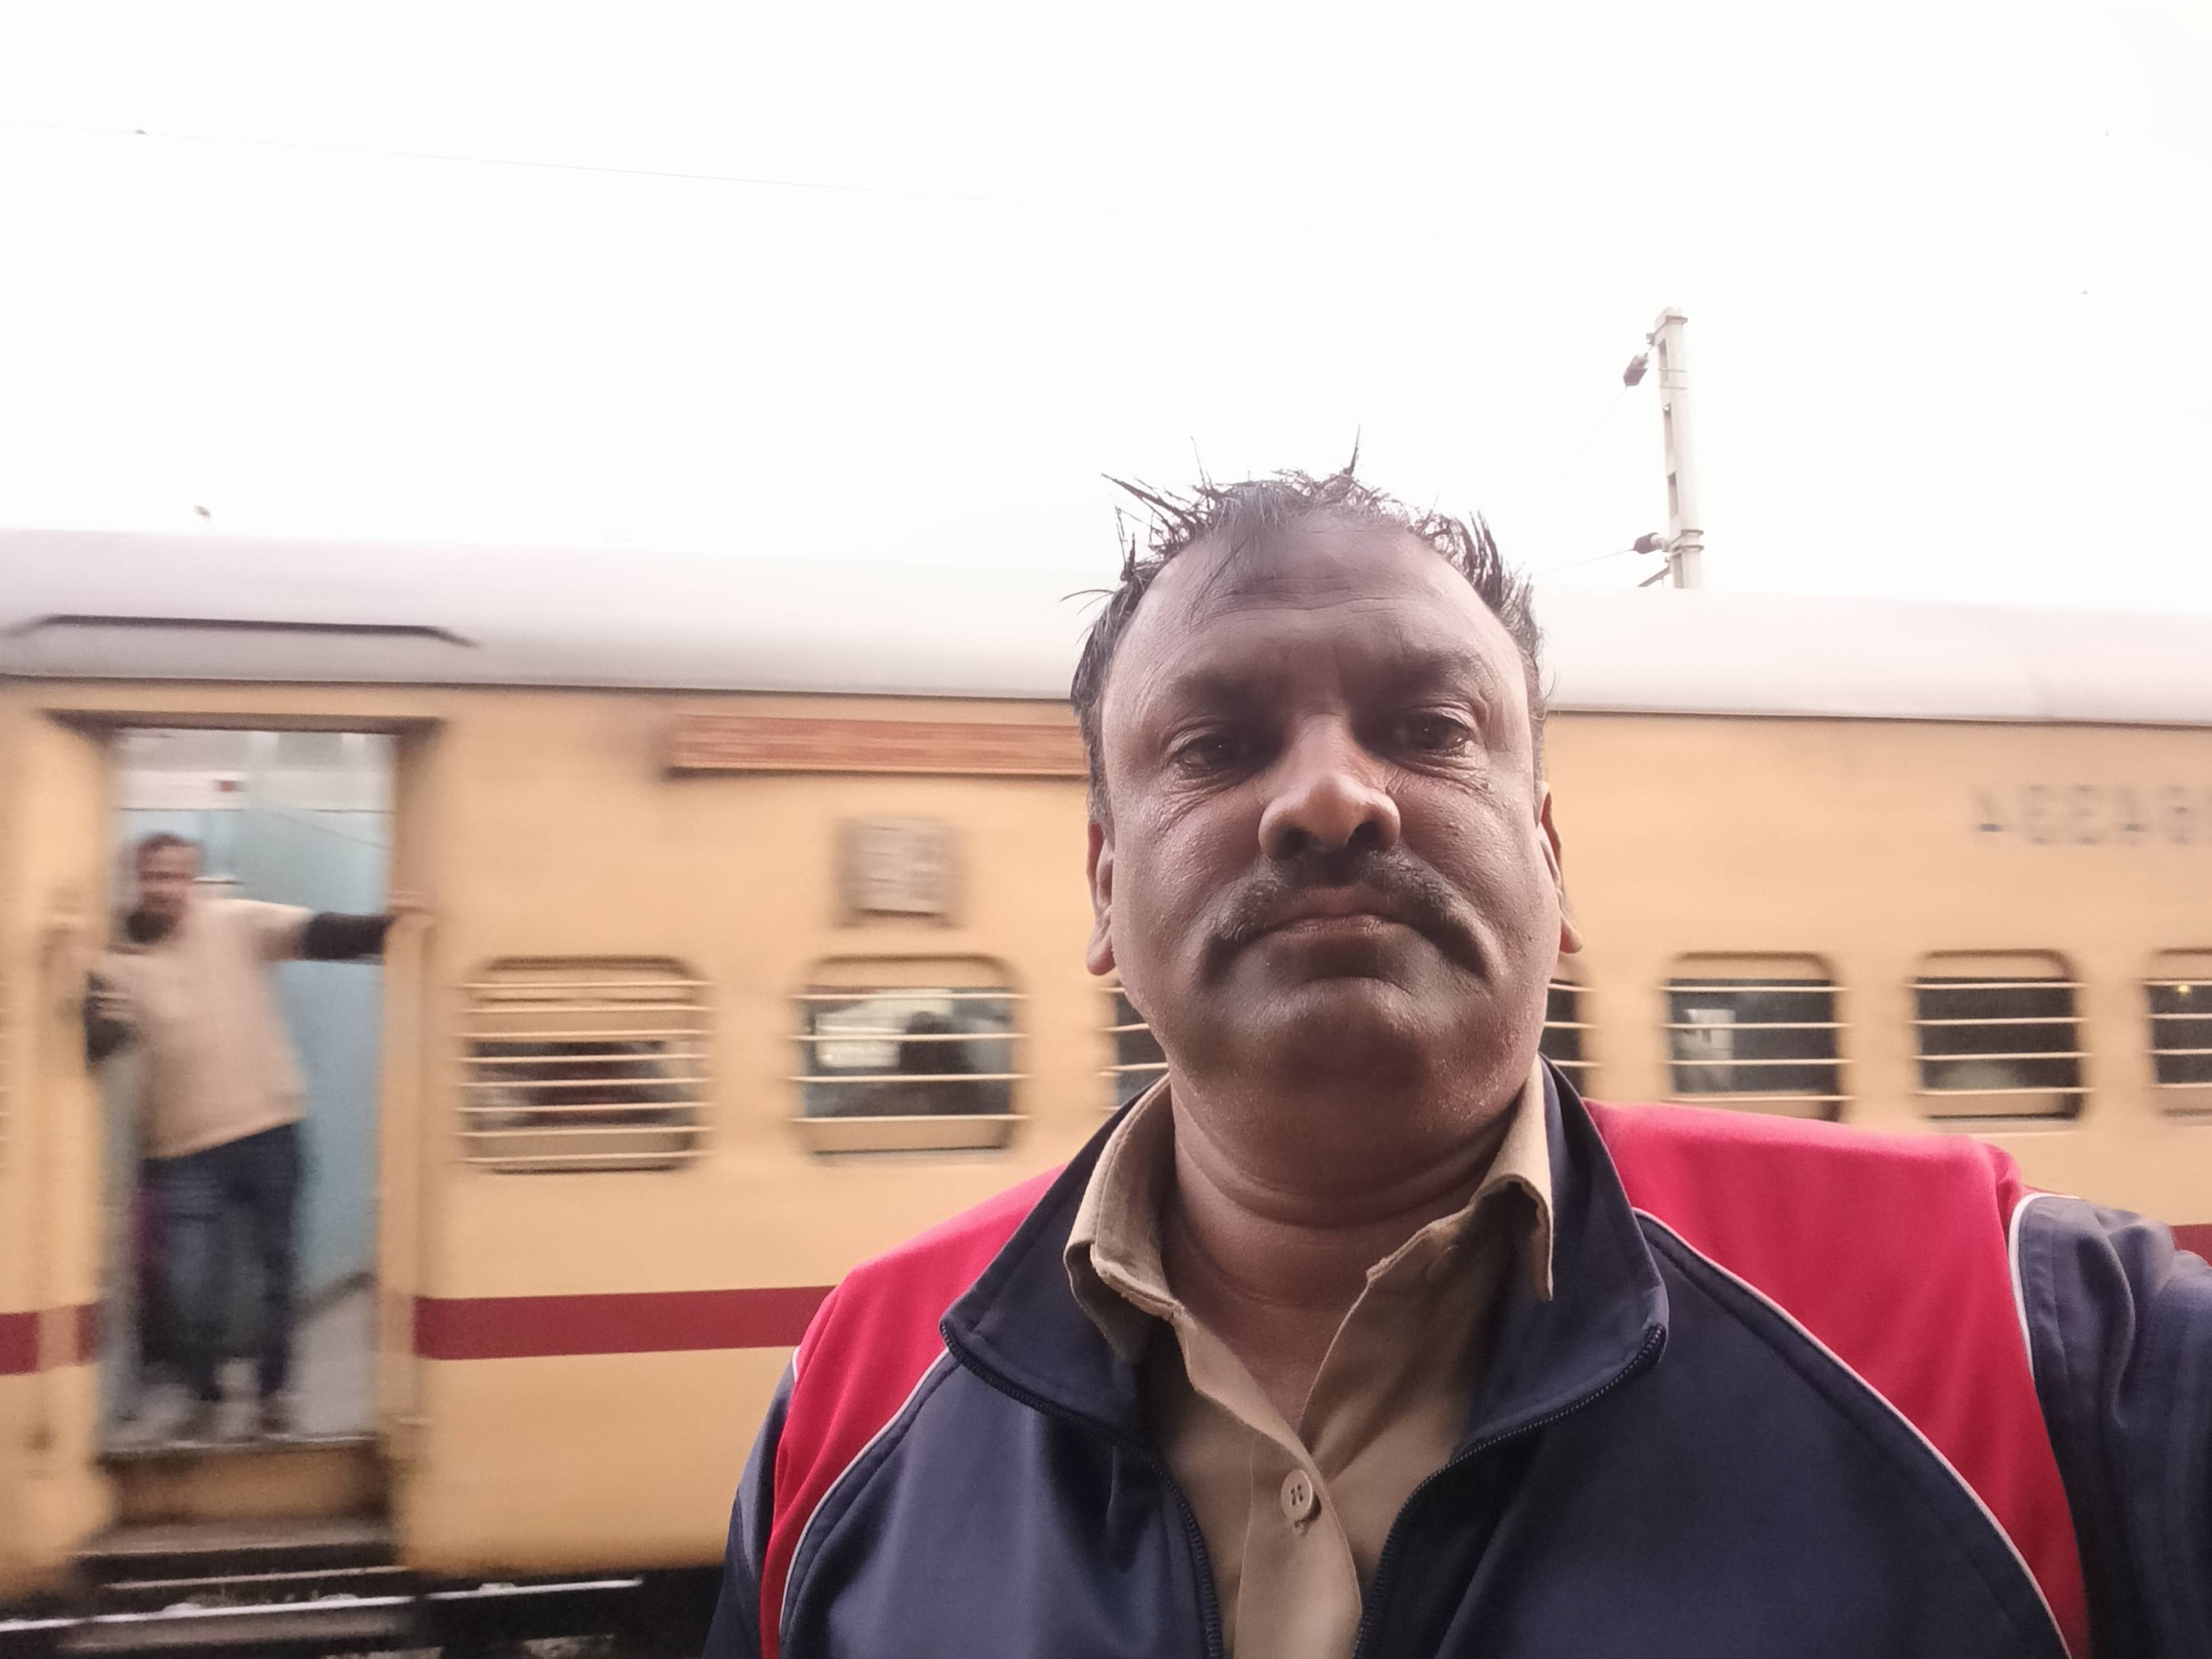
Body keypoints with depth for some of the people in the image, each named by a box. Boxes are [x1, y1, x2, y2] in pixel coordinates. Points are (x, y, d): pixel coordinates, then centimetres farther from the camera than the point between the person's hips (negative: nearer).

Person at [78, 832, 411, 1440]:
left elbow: (318, 933, -16)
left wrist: (385, 928, -33)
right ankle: (205, 1397, 25)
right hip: (186, 1149, 1)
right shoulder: (119, 963, 3)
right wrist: (98, 1016, -29)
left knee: (279, 1270, 10)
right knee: (191, 1288, 1)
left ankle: (274, 1391, 29)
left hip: (269, 1130, -1)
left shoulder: (237, 923, -3)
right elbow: (91, 1049, -7)